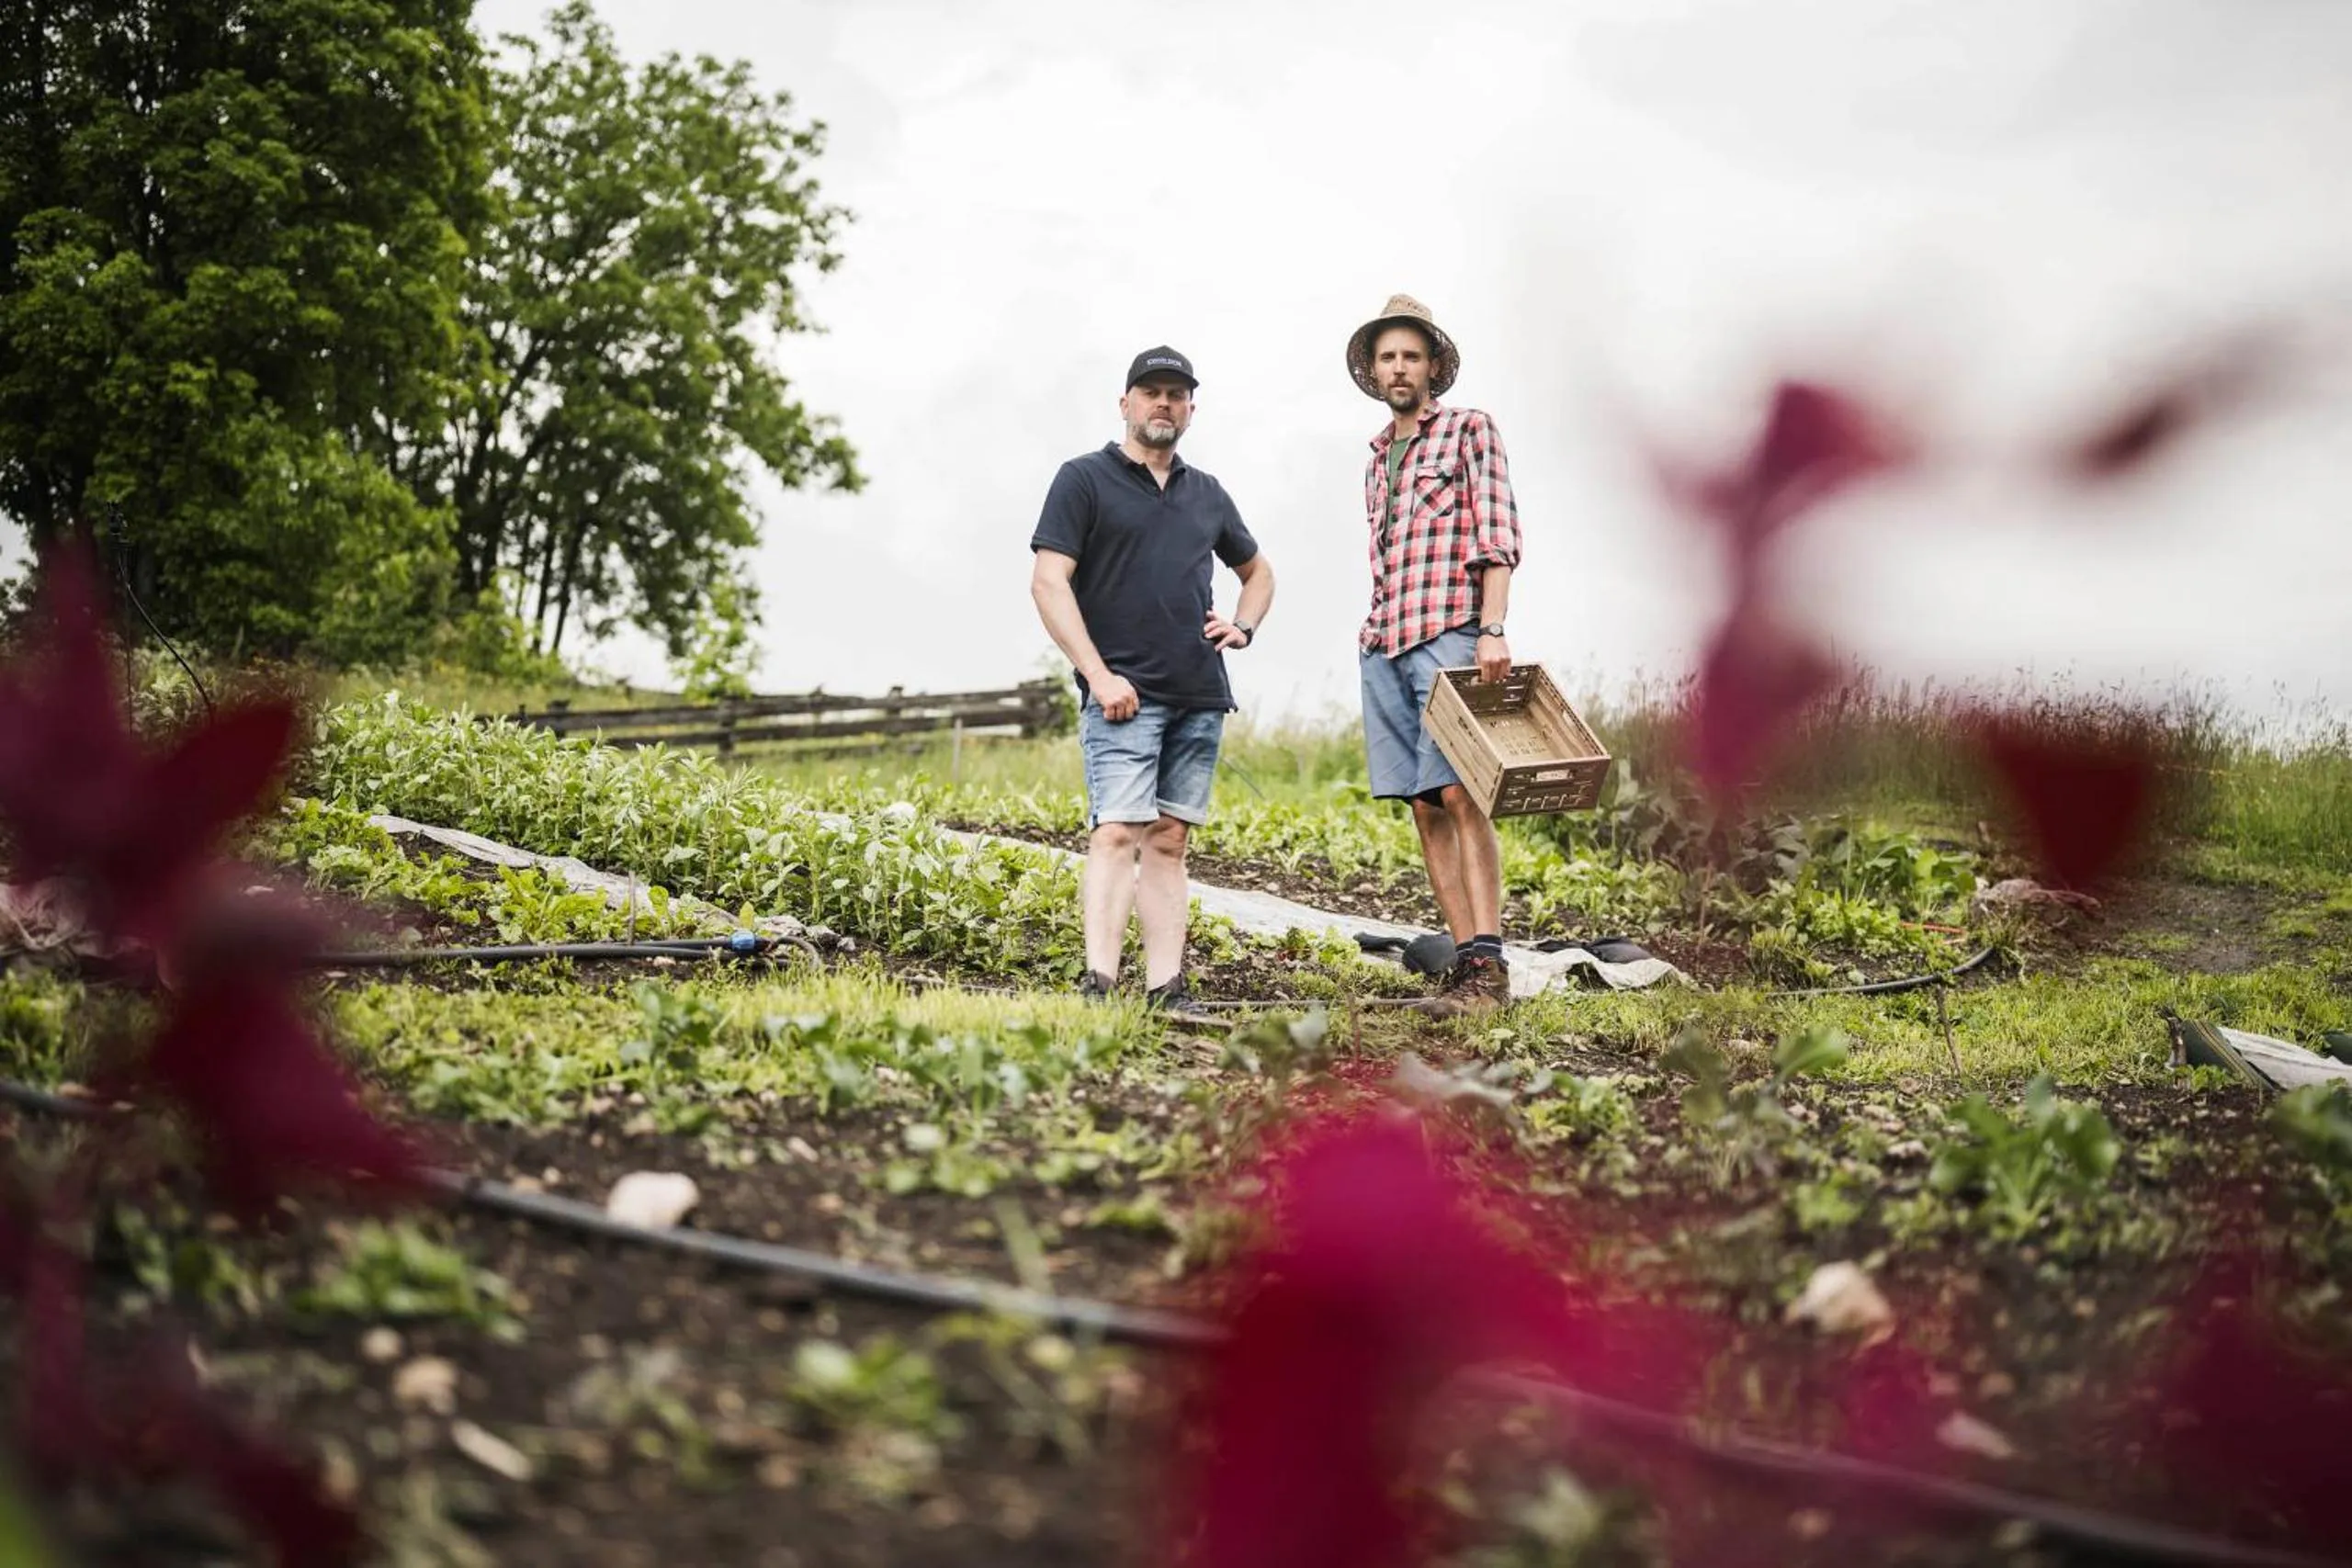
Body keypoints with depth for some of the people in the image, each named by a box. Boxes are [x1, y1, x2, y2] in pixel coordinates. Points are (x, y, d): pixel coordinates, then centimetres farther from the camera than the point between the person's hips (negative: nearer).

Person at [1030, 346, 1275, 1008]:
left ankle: (1166, 990, 4)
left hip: (1200, 698, 5)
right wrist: (1098, 674, -14)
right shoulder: (1086, 479, 2)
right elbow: (1048, 582, -6)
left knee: (1169, 840, 5)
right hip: (1123, 695, -5)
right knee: (1118, 832, -15)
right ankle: (1098, 984, -21)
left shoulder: (1207, 495, 18)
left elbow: (1257, 570, 34)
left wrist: (1244, 627, 13)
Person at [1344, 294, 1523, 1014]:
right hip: (1383, 645, 7)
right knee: (1424, 808, 1)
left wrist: (1492, 628, -17)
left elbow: (1498, 535, -6)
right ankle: (1466, 961, 1)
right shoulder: (1377, 457, 22)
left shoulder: (1469, 430, 4)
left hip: (1449, 635, -6)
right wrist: (1377, 639, 17)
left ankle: (1488, 964, -21)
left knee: (1457, 794, -17)